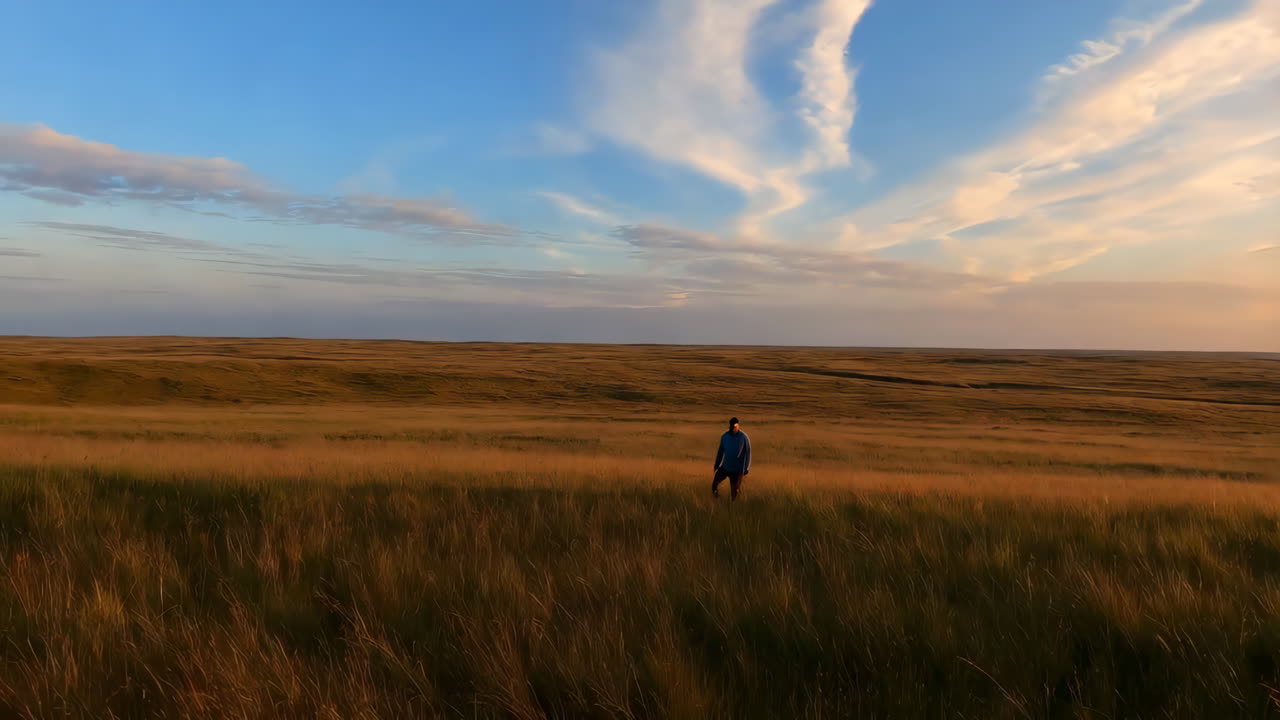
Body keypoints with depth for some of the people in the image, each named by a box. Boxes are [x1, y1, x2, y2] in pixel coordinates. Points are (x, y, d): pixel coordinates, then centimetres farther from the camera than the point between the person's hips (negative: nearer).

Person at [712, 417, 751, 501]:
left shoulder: (744, 438, -9)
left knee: (734, 490, 2)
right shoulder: (724, 437, 0)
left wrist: (746, 469, -4)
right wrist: (717, 465, 11)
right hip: (724, 467, 3)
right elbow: (720, 451, 10)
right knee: (714, 483, -9)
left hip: (737, 470, -3)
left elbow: (747, 454, -4)